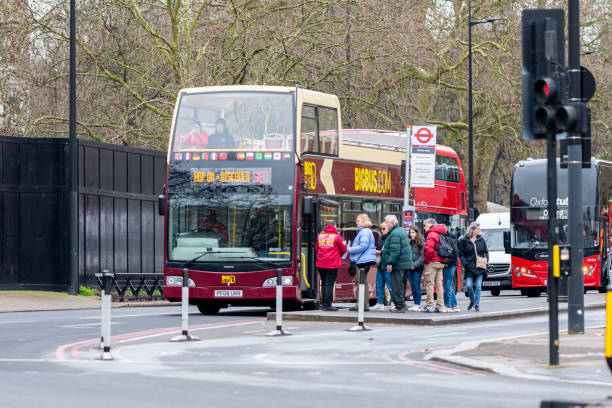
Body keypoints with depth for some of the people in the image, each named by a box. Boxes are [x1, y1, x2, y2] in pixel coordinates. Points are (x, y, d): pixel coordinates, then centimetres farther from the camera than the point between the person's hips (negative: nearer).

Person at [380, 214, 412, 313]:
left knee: (397, 286, -6)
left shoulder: (395, 234, -16)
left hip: (398, 264, -10)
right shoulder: (402, 231, 17)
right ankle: (402, 305, 20)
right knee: (402, 285, 15)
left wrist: (390, 263, -20)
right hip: (406, 263, 10)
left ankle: (399, 306, -6)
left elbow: (395, 251, -23)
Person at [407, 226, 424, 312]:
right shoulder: (408, 242, 9)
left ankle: (418, 305, -2)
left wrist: (415, 265, -13)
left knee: (416, 286, -6)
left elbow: (422, 256, -9)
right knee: (412, 286, 7)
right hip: (409, 268, 5)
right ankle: (416, 304, 12)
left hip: (417, 268, -5)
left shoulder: (421, 243, -6)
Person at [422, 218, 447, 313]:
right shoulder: (440, 234, 17)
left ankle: (430, 306, -7)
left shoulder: (431, 234, -11)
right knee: (439, 284, 10)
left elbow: (428, 249, -23)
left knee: (429, 284, -4)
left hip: (432, 262, -9)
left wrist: (426, 260, -12)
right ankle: (440, 307, 9)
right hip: (441, 262, 9)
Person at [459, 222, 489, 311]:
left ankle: (477, 304, 6)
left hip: (480, 267, 2)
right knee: (469, 285, -8)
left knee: (478, 286, -1)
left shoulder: (481, 240, 8)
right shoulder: (464, 240, -1)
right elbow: (461, 254, 1)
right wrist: (465, 264, -9)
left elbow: (486, 252, 15)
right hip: (469, 267, -2)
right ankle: (472, 301, 17)